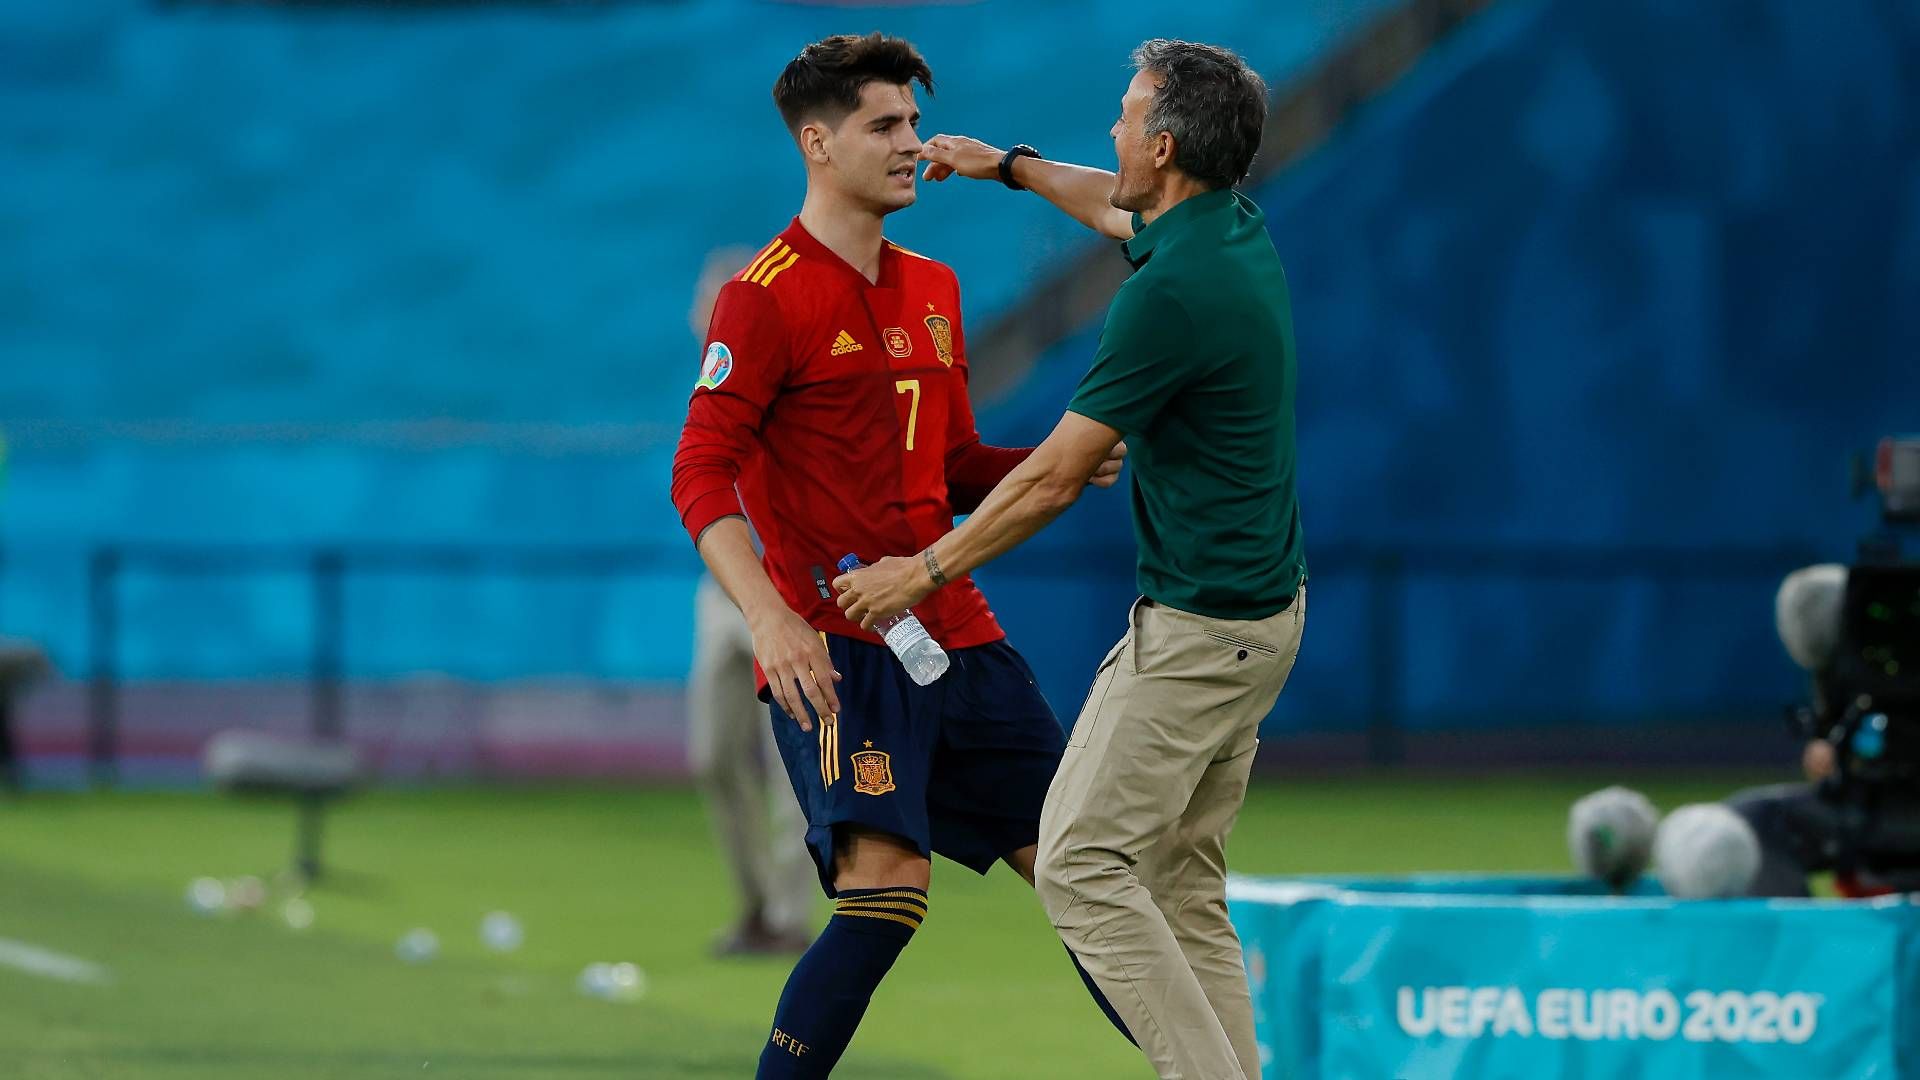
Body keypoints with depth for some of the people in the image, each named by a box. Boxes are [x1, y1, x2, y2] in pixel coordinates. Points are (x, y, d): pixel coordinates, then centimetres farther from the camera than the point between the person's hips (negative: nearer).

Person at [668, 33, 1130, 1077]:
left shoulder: (932, 288, 17)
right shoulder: (766, 297, -7)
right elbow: (700, 477, -14)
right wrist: (769, 614, -29)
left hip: (954, 635, 7)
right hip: (836, 650, -7)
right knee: (886, 892, -21)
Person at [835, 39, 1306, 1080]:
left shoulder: (1171, 292, -22)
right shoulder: (1237, 229, 6)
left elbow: (1055, 476, -16)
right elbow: (1122, 209, 33)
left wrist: (926, 571, -5)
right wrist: (1011, 166, 43)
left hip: (1195, 627, -10)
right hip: (1257, 613, 10)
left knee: (1082, 864, -9)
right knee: (1183, 885, 10)